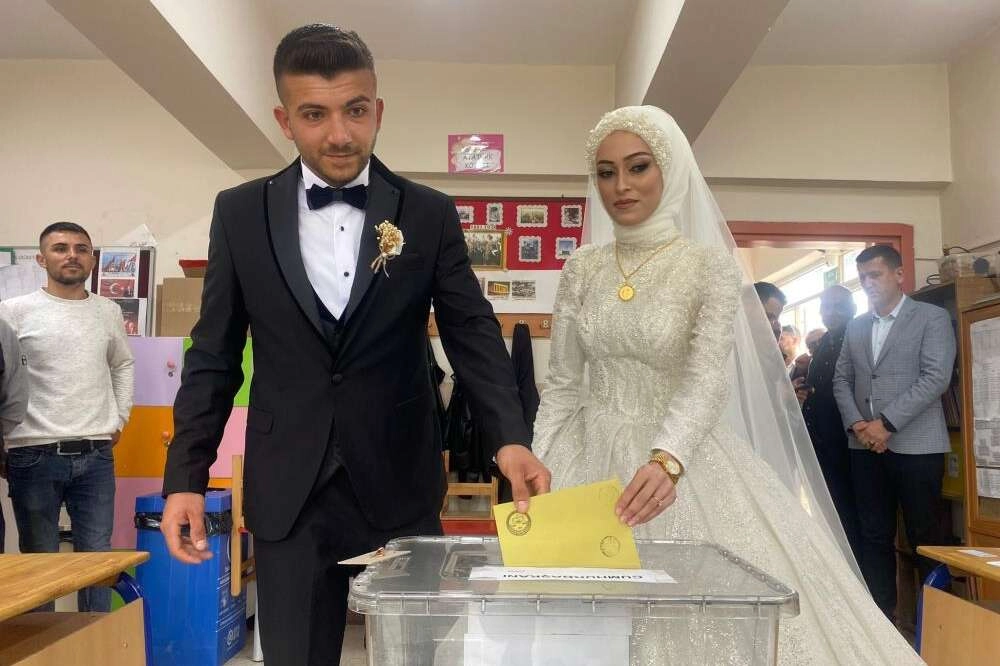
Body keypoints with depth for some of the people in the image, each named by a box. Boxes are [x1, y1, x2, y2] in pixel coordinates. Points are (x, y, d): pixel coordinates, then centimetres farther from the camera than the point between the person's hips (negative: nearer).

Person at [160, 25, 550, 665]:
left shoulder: (431, 215, -1)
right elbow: (214, 355, 5)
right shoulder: (240, 213, 2)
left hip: (400, 486, 0)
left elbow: (473, 334, -2)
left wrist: (510, 437, -18)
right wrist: (185, 476, 0)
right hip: (287, 493, 1)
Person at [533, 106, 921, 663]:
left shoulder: (708, 263, -7)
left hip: (684, 461, -2)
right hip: (591, 459, 3)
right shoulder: (582, 268, 3)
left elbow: (708, 377, -19)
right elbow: (562, 387, 5)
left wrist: (666, 459, -36)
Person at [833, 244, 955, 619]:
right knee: (874, 537, 7)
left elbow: (935, 378, -11)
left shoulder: (932, 318, -1)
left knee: (925, 538, 1)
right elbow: (842, 379, 13)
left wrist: (886, 424, -16)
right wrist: (856, 424, -5)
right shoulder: (855, 327, 16)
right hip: (865, 446, 5)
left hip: (916, 445, -5)